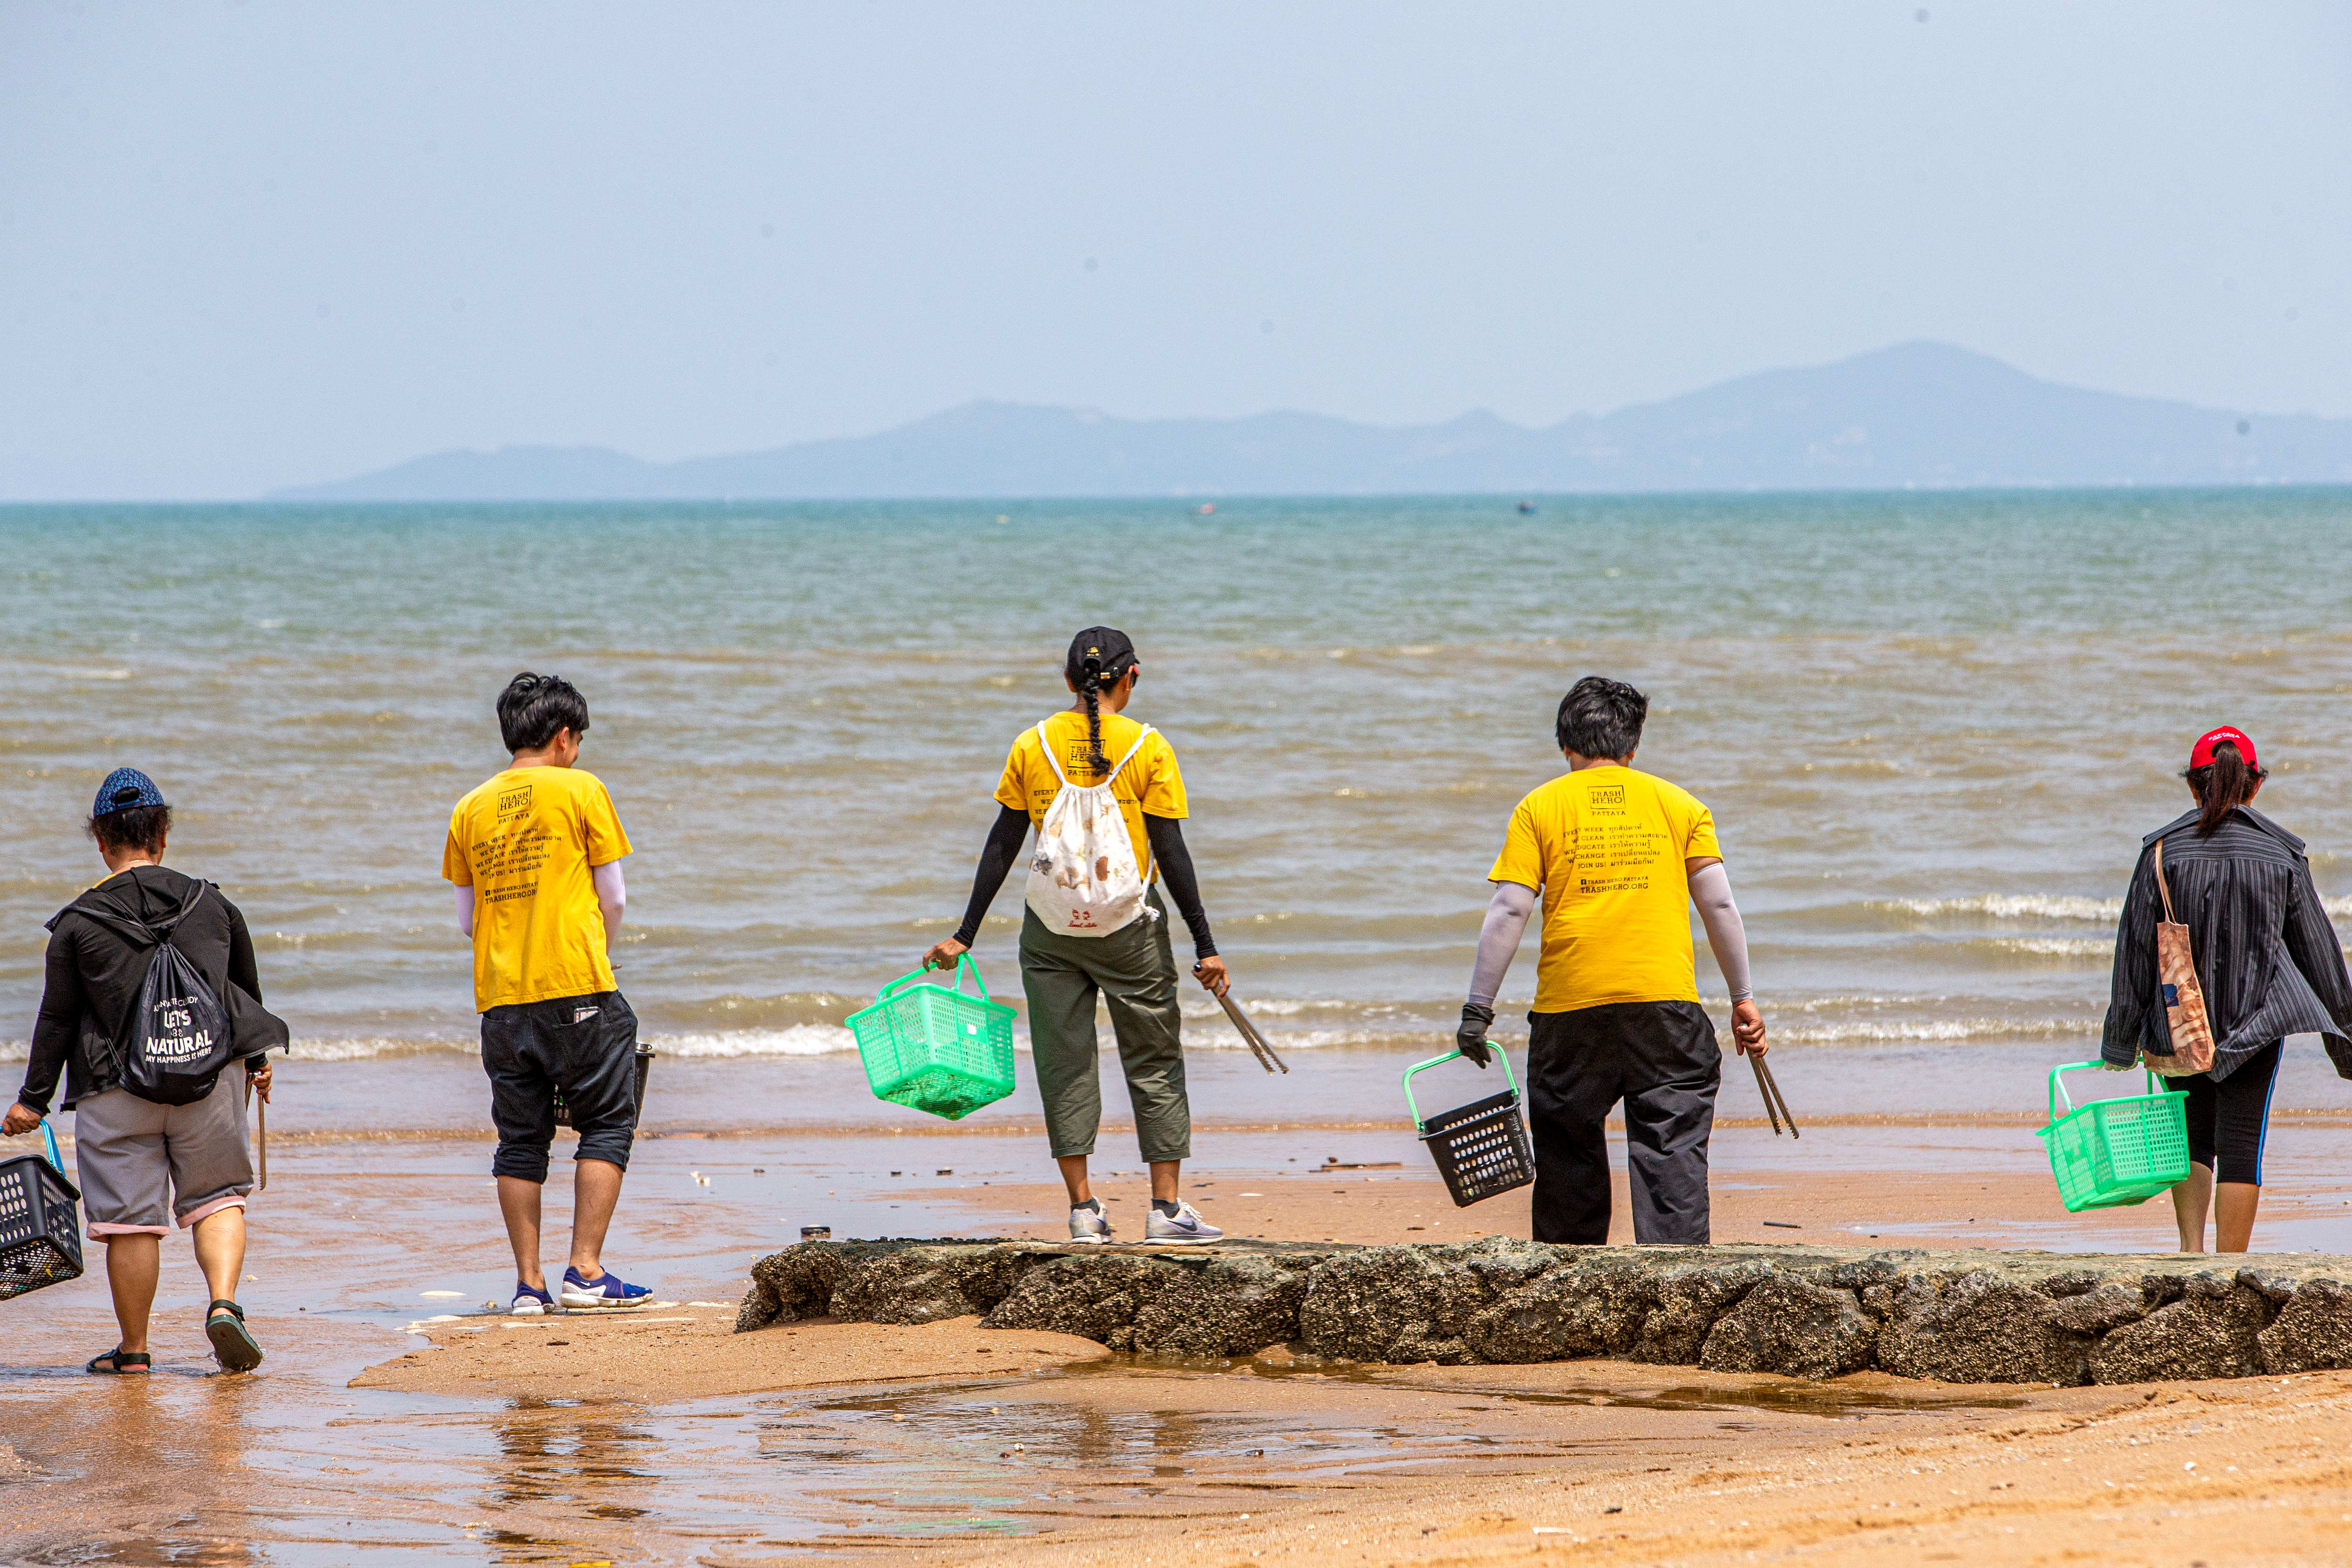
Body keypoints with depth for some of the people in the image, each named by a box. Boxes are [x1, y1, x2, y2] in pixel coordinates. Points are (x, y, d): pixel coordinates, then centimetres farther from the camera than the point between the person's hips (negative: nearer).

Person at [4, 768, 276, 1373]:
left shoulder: (77, 925, -5)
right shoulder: (213, 905, 3)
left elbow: (57, 1020, -1)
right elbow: (247, 995, 16)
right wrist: (256, 1060, 32)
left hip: (117, 1093, -2)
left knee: (129, 1218, 4)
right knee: (216, 1197, 13)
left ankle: (133, 1348, 11)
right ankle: (224, 1303, -9)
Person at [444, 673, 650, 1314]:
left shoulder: (472, 809, 9)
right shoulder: (580, 790, -2)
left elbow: (467, 918, 13)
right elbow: (614, 896, 1)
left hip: (501, 996, 4)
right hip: (578, 994, -4)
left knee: (520, 1140, 8)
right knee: (606, 1124, 4)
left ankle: (529, 1284, 6)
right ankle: (586, 1270, -4)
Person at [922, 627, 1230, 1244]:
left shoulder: (1033, 747, 0)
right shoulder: (1148, 748, -7)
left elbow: (1002, 846, 0)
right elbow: (1172, 854, -8)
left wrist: (965, 935, 5)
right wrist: (1205, 945, -5)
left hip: (1051, 928, 2)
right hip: (1130, 928, -2)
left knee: (1065, 1064, 8)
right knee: (1154, 1063, 9)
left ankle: (1083, 1207, 4)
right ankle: (1166, 1207, 6)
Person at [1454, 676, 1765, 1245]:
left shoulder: (1540, 809, 6)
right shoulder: (1680, 806, 10)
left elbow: (1509, 911, -1)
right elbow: (1719, 905, 5)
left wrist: (1478, 1011, 1)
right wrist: (1742, 999, 11)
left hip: (1571, 1006, 0)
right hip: (1666, 1003, 0)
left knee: (1569, 1154, 13)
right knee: (1672, 1152, -1)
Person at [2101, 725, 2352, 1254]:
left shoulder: (2165, 849, -3)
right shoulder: (2282, 852, 0)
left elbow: (2135, 947, -2)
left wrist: (2120, 1043, 4)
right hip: (2258, 1017, -1)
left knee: (2192, 1139, 17)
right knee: (2241, 1144, 1)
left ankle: (2190, 1250, 3)